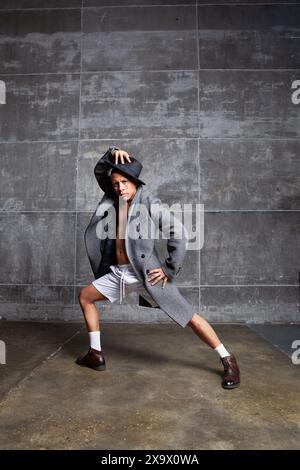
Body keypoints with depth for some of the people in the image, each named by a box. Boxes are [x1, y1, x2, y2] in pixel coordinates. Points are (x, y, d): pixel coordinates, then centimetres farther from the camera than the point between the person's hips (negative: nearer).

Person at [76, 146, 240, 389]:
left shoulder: (148, 201, -12)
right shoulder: (114, 196, 6)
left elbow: (179, 232, -18)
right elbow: (99, 172, 15)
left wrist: (170, 269, -17)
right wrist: (112, 153, -5)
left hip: (145, 273, -7)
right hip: (118, 273, 7)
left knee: (187, 315, -7)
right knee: (85, 296, 14)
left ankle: (228, 360, 8)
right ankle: (96, 355, 23)